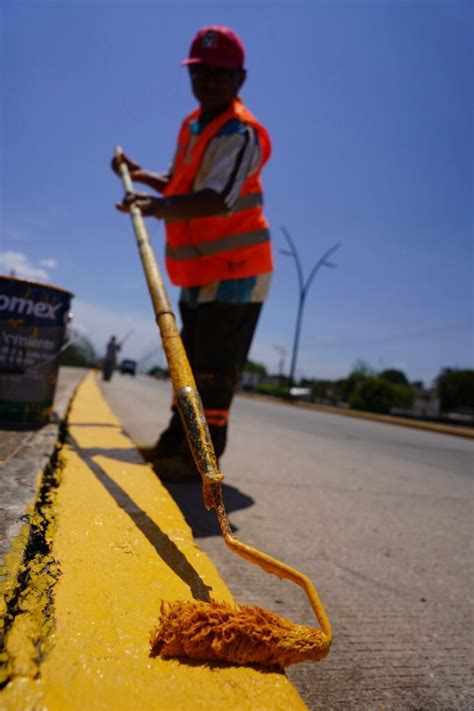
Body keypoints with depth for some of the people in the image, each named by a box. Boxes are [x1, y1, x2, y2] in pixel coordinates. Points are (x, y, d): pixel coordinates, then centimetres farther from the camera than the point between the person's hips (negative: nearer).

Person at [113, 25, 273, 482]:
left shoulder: (240, 133, -15)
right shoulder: (191, 125, 14)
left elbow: (218, 200, -33)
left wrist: (159, 208, -47)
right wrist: (141, 176, 20)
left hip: (234, 269, -9)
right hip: (199, 269, 9)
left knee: (215, 367, -8)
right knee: (191, 359, 17)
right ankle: (177, 440, 32)